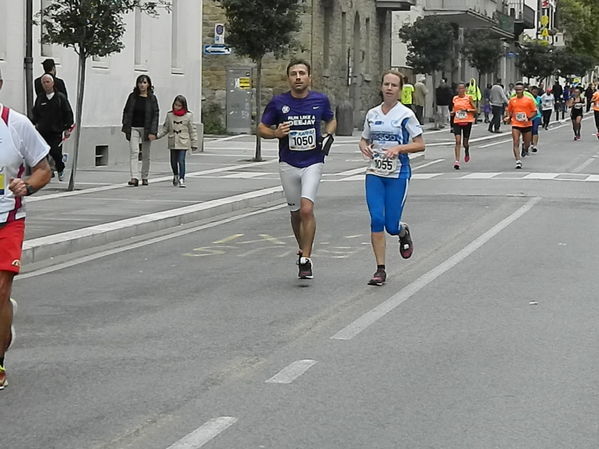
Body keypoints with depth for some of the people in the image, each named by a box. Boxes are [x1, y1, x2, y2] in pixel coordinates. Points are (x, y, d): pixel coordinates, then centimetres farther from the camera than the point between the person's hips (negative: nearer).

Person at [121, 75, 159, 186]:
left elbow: (155, 115, -4)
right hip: (133, 128, 1)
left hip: (146, 129, -1)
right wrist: (126, 127, 2)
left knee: (146, 154, 7)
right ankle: (134, 178, -20)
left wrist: (153, 132, -11)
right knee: (133, 152, -12)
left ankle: (144, 177, 18)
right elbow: (126, 112, 10)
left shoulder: (152, 98, -1)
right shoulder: (132, 96, 5)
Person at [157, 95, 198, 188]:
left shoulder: (188, 115, -2)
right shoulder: (169, 115, 5)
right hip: (173, 142, 3)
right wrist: (158, 135, -5)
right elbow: (165, 128, 10)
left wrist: (194, 143, -1)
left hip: (183, 142, -3)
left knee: (181, 160, -13)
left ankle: (182, 179, -9)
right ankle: (176, 175, 37)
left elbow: (192, 130, 1)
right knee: (173, 161, 12)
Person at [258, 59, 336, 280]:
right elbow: (261, 128, 5)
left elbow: (331, 121, 19)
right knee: (295, 212, 11)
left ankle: (306, 260, -11)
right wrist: (276, 133, -16)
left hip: (313, 163, -1)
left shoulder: (320, 100, 0)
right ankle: (302, 250, 35)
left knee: (306, 210, -16)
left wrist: (328, 135, -2)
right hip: (288, 164, 1)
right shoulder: (278, 102, -3)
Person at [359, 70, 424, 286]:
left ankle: (404, 232, 36)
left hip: (398, 174, -3)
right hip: (374, 173, 3)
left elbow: (420, 145, -5)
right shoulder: (372, 114, 8)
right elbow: (364, 139, 19)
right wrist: (364, 146, -4)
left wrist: (398, 148, -20)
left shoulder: (405, 114, -5)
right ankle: (380, 270, 1)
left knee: (391, 226, -3)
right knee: (376, 220, -7)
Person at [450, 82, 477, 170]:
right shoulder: (455, 99, 8)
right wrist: (453, 112, 0)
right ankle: (457, 161, -16)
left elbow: (475, 110, 0)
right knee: (458, 141, -14)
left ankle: (467, 152, 42)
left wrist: (467, 110, -17)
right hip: (457, 122, 2)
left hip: (467, 122, -2)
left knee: (465, 143, 6)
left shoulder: (469, 98, -2)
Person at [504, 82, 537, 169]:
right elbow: (509, 111, 18)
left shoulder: (529, 100, -3)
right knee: (515, 143, -14)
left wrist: (529, 118, -17)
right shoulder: (512, 100, 5)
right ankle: (518, 161, -15)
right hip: (515, 124, 1)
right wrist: (508, 117, -2)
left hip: (527, 125, -1)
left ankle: (524, 147, 48)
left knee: (527, 144, 12)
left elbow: (534, 112, 0)